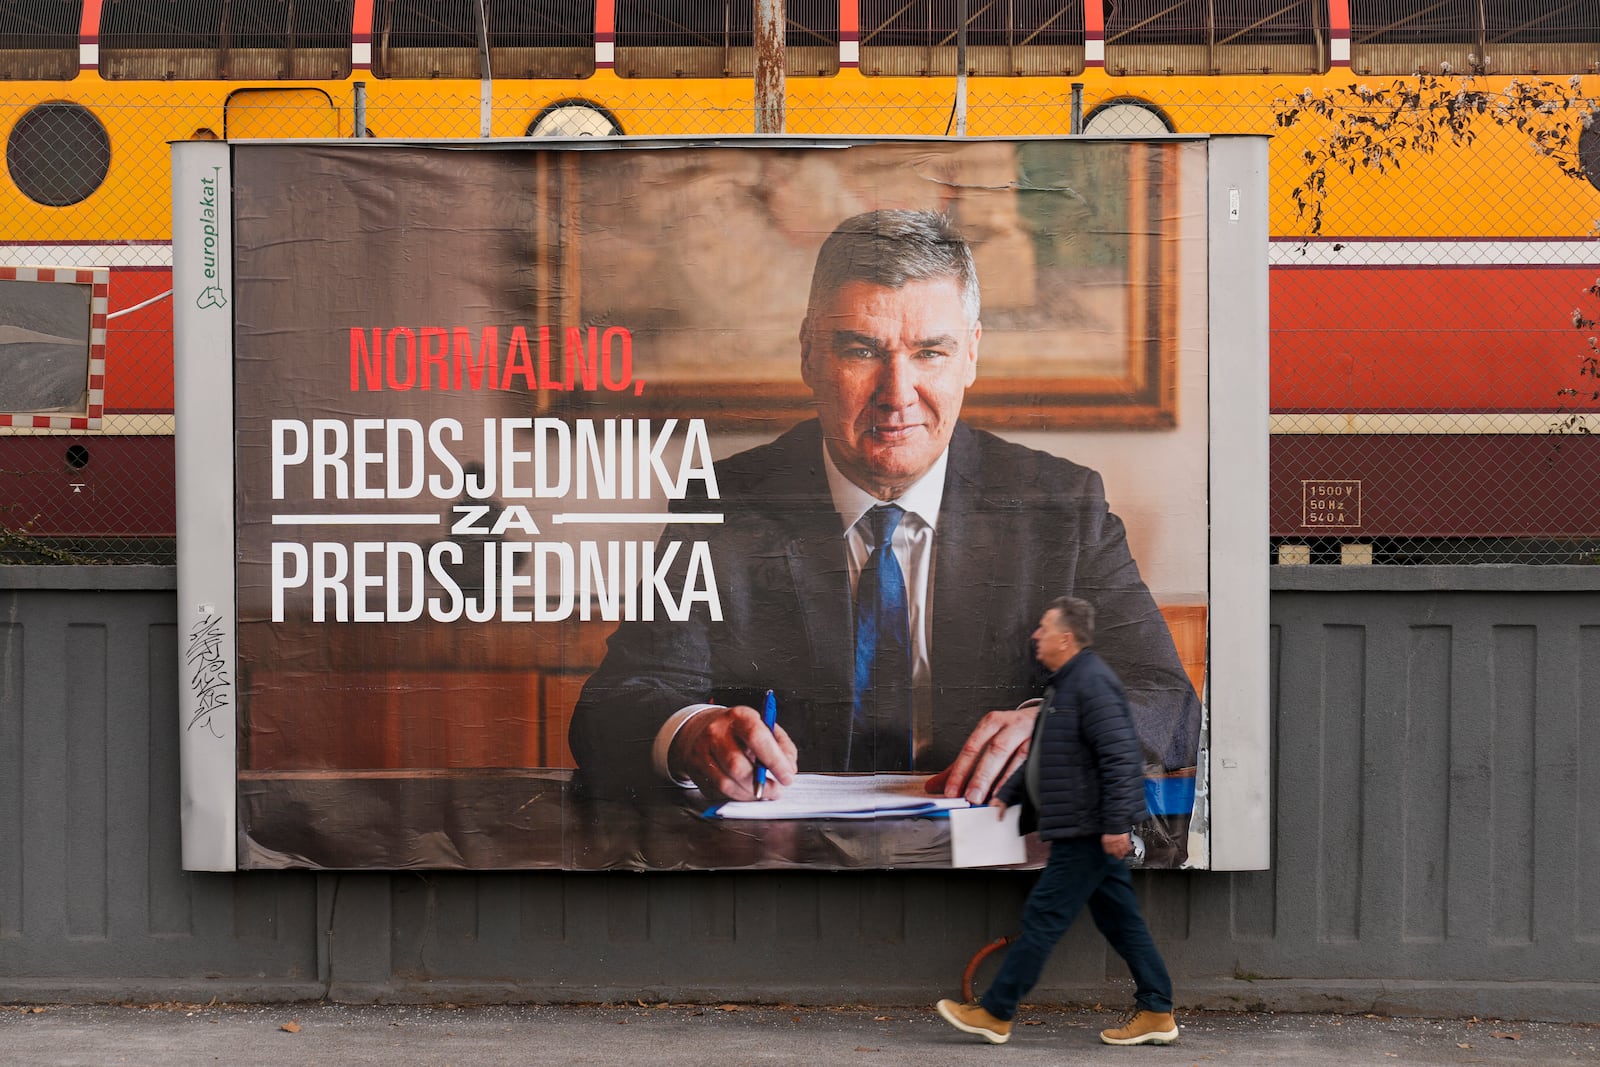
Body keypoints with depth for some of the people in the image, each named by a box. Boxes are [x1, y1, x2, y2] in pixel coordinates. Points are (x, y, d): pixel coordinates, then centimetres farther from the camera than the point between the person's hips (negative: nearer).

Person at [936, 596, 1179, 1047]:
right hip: (1085, 829, 11)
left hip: (1087, 832, -11)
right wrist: (1008, 793, 23)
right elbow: (1043, 756, 27)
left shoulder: (1092, 683, -18)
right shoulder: (1065, 683, 16)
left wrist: (1117, 823, -27)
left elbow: (1120, 757, -25)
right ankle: (1157, 1014, 17)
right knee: (1120, 920, 12)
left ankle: (994, 1014, 2)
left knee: (1043, 918, -4)